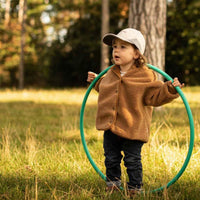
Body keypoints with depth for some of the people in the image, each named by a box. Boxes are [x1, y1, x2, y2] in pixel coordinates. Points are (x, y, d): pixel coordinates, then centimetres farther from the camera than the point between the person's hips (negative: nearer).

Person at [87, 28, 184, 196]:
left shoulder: (145, 76, -11)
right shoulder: (111, 74, 8)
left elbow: (155, 97, -11)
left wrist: (170, 89, -23)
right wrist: (97, 81, 29)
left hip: (132, 129, -5)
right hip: (111, 128, 6)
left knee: (132, 160, 5)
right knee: (111, 159, 15)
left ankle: (135, 187, 20)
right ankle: (112, 183, 32)